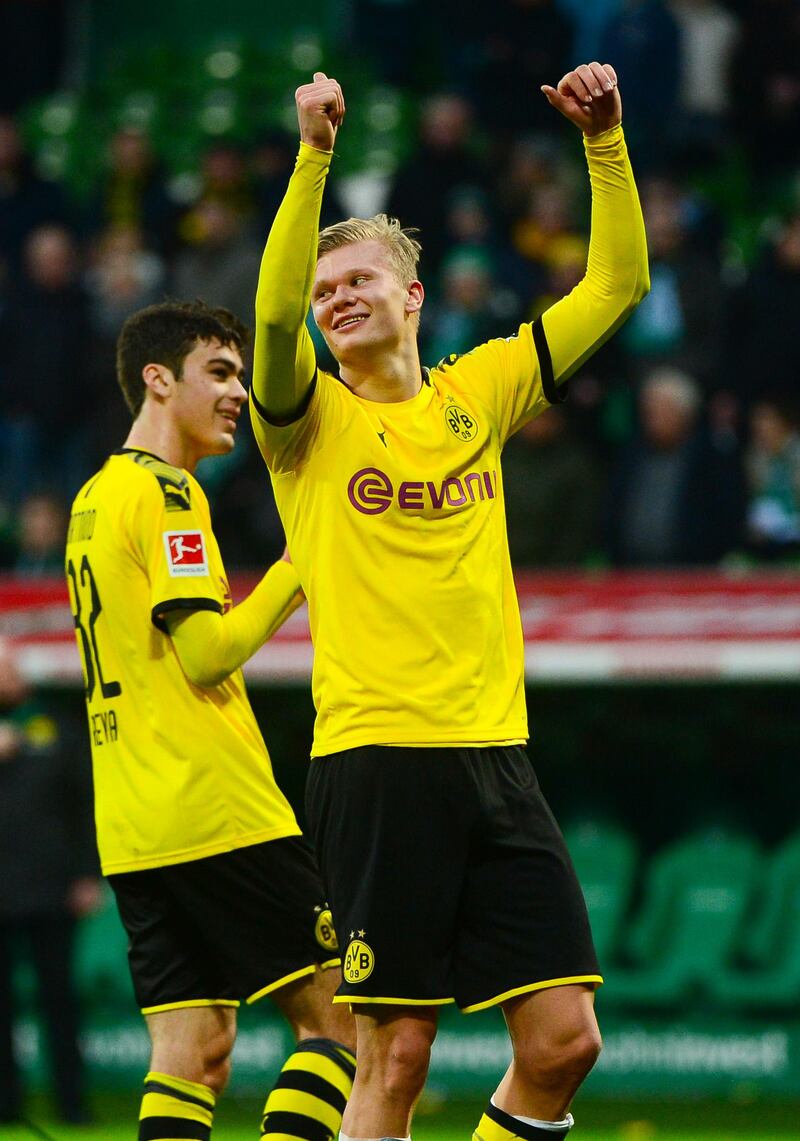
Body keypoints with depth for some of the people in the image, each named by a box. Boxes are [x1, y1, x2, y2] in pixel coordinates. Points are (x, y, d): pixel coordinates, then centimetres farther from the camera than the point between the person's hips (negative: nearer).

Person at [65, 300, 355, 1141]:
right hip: (214, 812, -9)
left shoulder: (95, 497, 20)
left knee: (193, 1054, 4)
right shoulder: (164, 492, -9)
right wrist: (293, 574, -6)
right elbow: (206, 653, -16)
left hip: (131, 827, 9)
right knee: (336, 1015, -4)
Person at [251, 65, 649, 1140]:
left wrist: (606, 144, 3)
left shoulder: (477, 393, 14)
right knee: (396, 1054, -6)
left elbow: (616, 287, 15)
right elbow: (272, 313, -18)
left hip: (495, 758, 4)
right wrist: (314, 155, -28)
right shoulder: (311, 420, 3)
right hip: (375, 760, -4)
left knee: (564, 1039, -2)